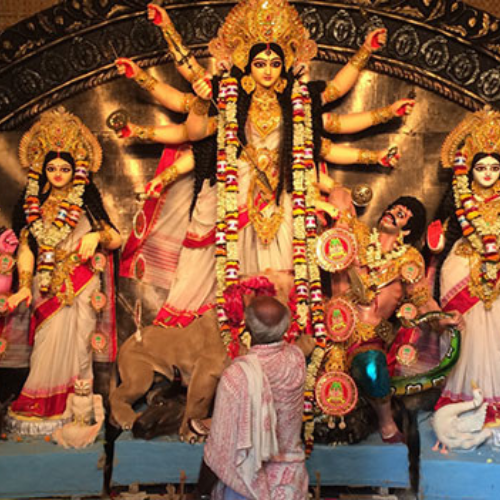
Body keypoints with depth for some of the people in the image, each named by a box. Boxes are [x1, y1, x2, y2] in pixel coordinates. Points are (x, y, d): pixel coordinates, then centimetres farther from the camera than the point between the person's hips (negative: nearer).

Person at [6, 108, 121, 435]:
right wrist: (25, 286, -5)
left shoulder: (86, 203, 4)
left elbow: (116, 239, 3)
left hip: (80, 286, -2)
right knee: (50, 342, -2)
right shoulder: (33, 205, 10)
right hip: (48, 286, 2)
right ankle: (45, 407, 7)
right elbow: (26, 248, 7)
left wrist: (97, 235, -18)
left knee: (73, 342, -5)